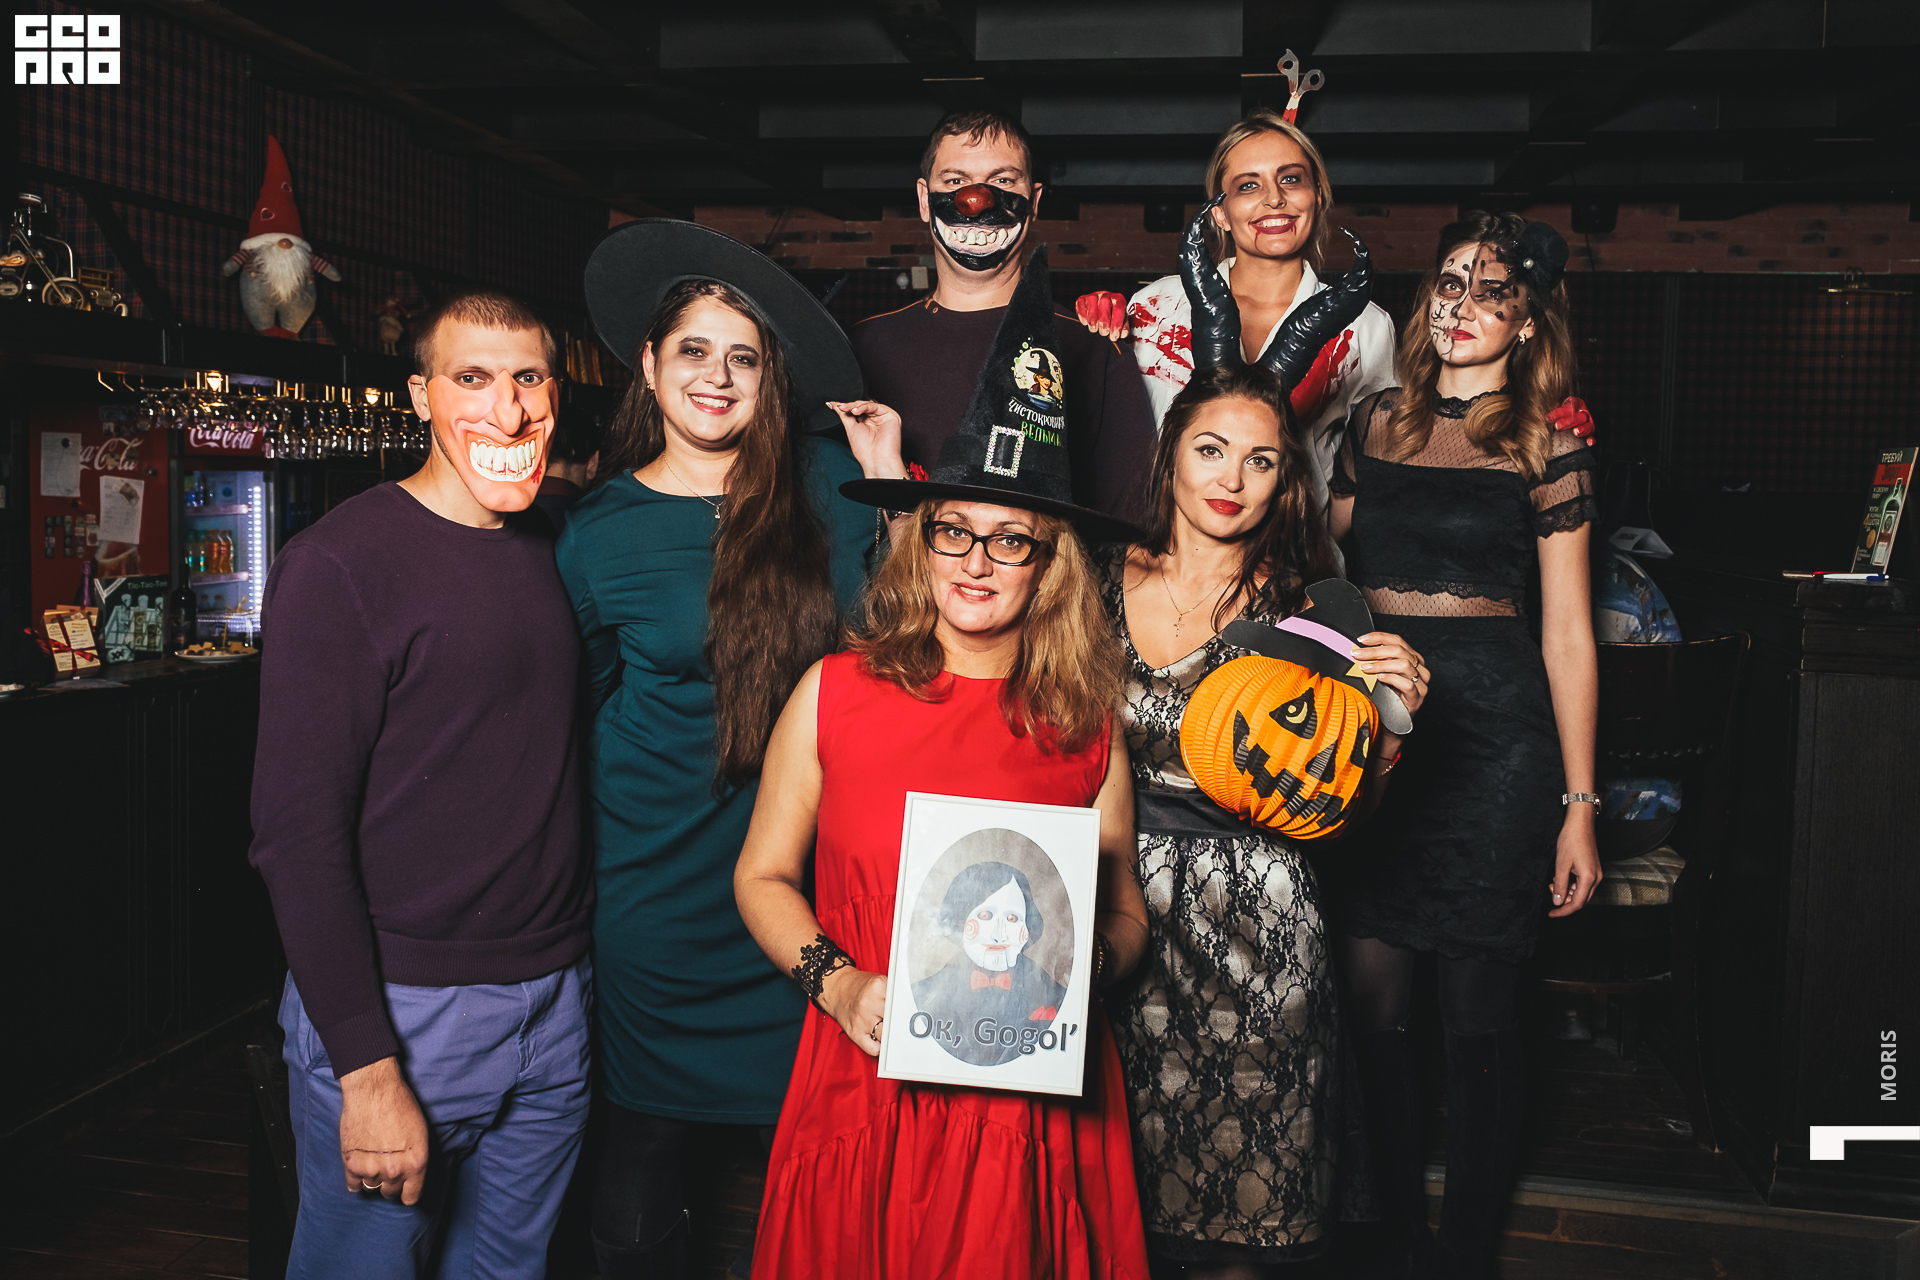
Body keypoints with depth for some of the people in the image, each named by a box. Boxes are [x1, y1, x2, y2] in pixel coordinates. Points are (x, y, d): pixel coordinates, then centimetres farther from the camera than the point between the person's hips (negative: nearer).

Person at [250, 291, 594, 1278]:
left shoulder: (555, 554, 7)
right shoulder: (341, 563, -12)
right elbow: (297, 830, -15)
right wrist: (366, 1069, -18)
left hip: (556, 999, 6)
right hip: (397, 1009, -5)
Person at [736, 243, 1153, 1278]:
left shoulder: (1087, 721, 0)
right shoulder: (834, 693, -2)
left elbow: (1125, 911, 10)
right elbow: (764, 876, 5)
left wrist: (1086, 960, -10)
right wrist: (839, 985, -9)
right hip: (868, 1089, 0)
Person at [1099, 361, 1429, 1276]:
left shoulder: (1303, 607, -5)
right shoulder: (1102, 584, 1)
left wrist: (1390, 718, -17)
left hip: (1255, 922, -2)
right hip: (1116, 902, 2)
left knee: (1239, 1189, 10)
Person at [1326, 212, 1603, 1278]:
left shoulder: (1546, 449, 1)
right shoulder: (1375, 426, 11)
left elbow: (1568, 632, 0)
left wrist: (1579, 803, -2)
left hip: (1492, 728, -3)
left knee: (1477, 1009, 3)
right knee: (1369, 989, 4)